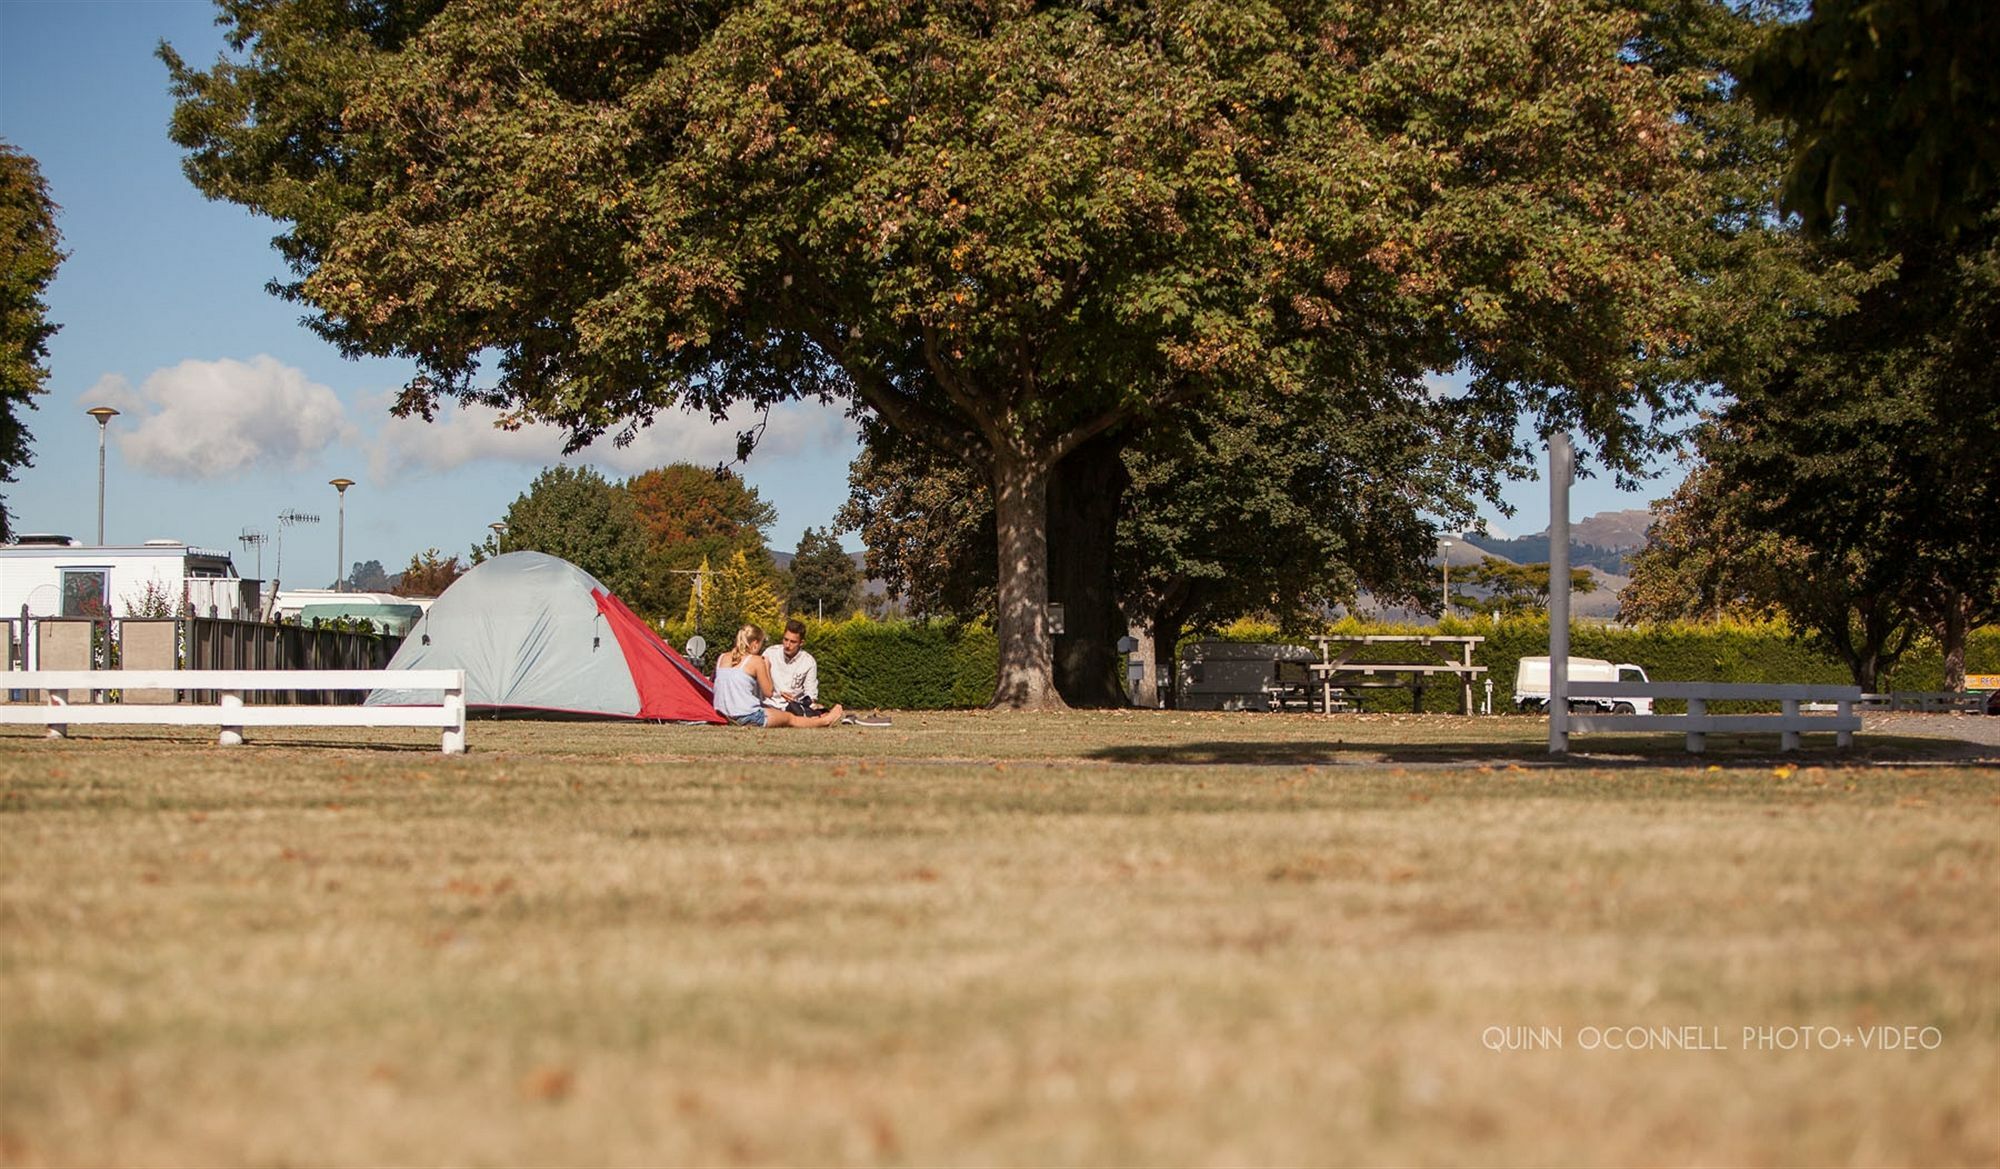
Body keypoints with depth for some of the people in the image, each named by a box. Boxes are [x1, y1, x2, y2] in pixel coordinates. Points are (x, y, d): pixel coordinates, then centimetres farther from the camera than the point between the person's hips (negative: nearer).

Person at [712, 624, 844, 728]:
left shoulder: (722, 658, 5)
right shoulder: (755, 660, -12)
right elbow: (768, 692, -7)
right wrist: (767, 668, 4)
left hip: (726, 715, 8)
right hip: (748, 717, -8)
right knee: (791, 718, 15)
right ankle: (825, 721, 33)